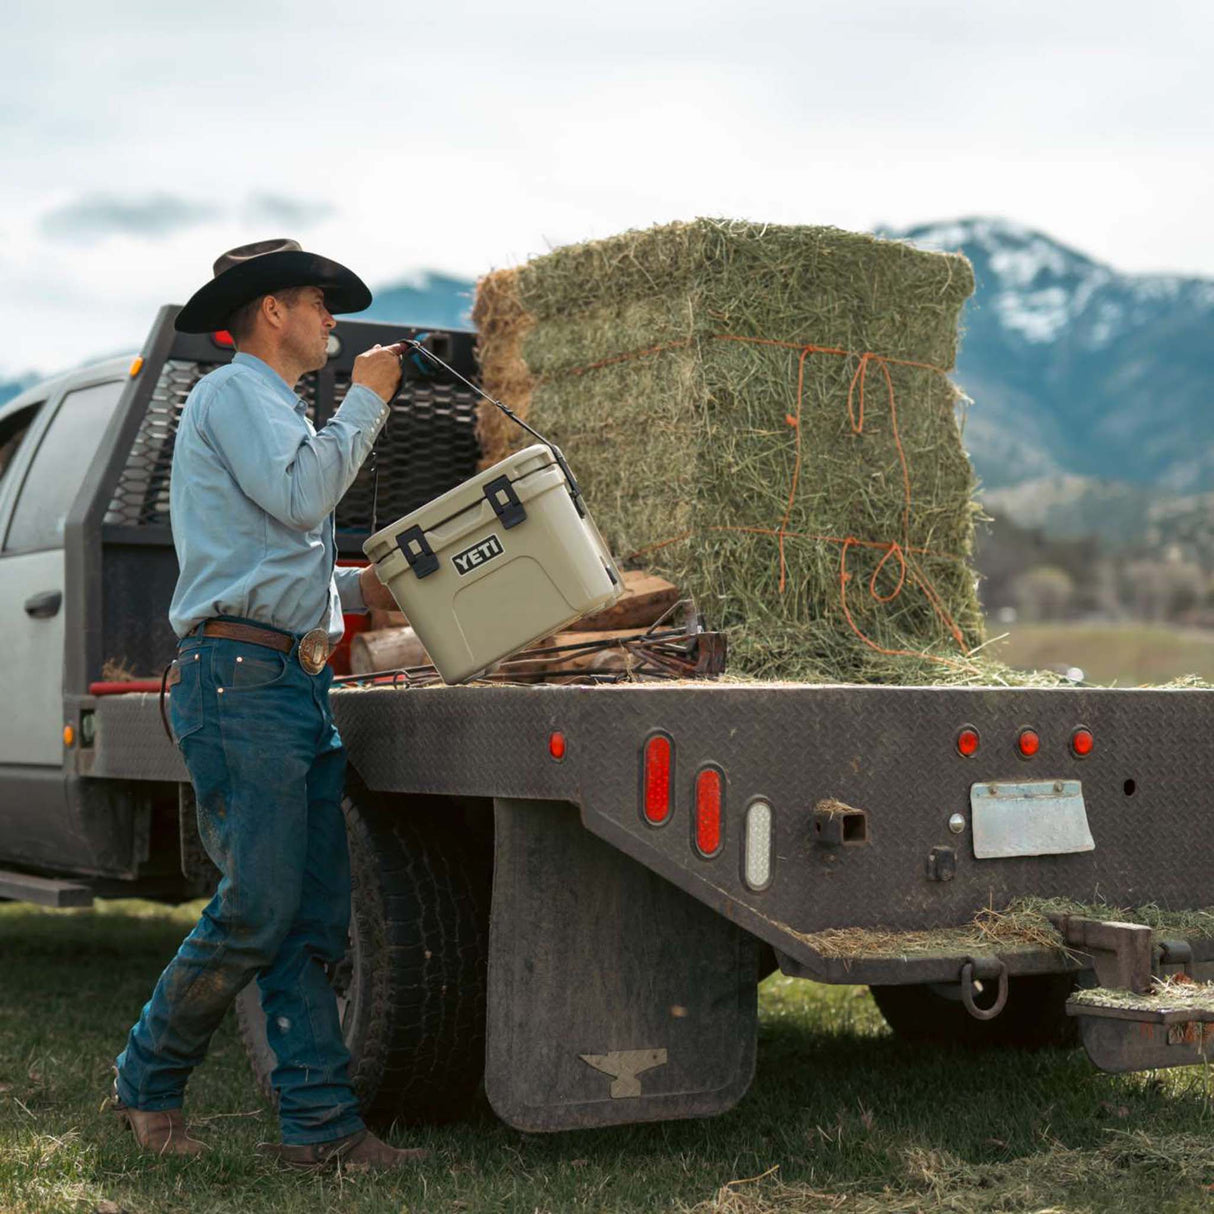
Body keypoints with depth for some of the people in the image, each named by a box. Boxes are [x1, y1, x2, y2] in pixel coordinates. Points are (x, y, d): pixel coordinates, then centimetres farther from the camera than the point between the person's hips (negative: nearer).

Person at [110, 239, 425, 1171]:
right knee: (257, 906, -10)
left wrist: (357, 589, 19)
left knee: (315, 914, 3)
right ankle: (148, 1080, 9)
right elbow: (299, 494, -17)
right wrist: (366, 400, -5)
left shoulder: (272, 405, 29)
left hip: (296, 686, 10)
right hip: (240, 676, -10)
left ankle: (319, 1122, 4)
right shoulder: (235, 392, -1)